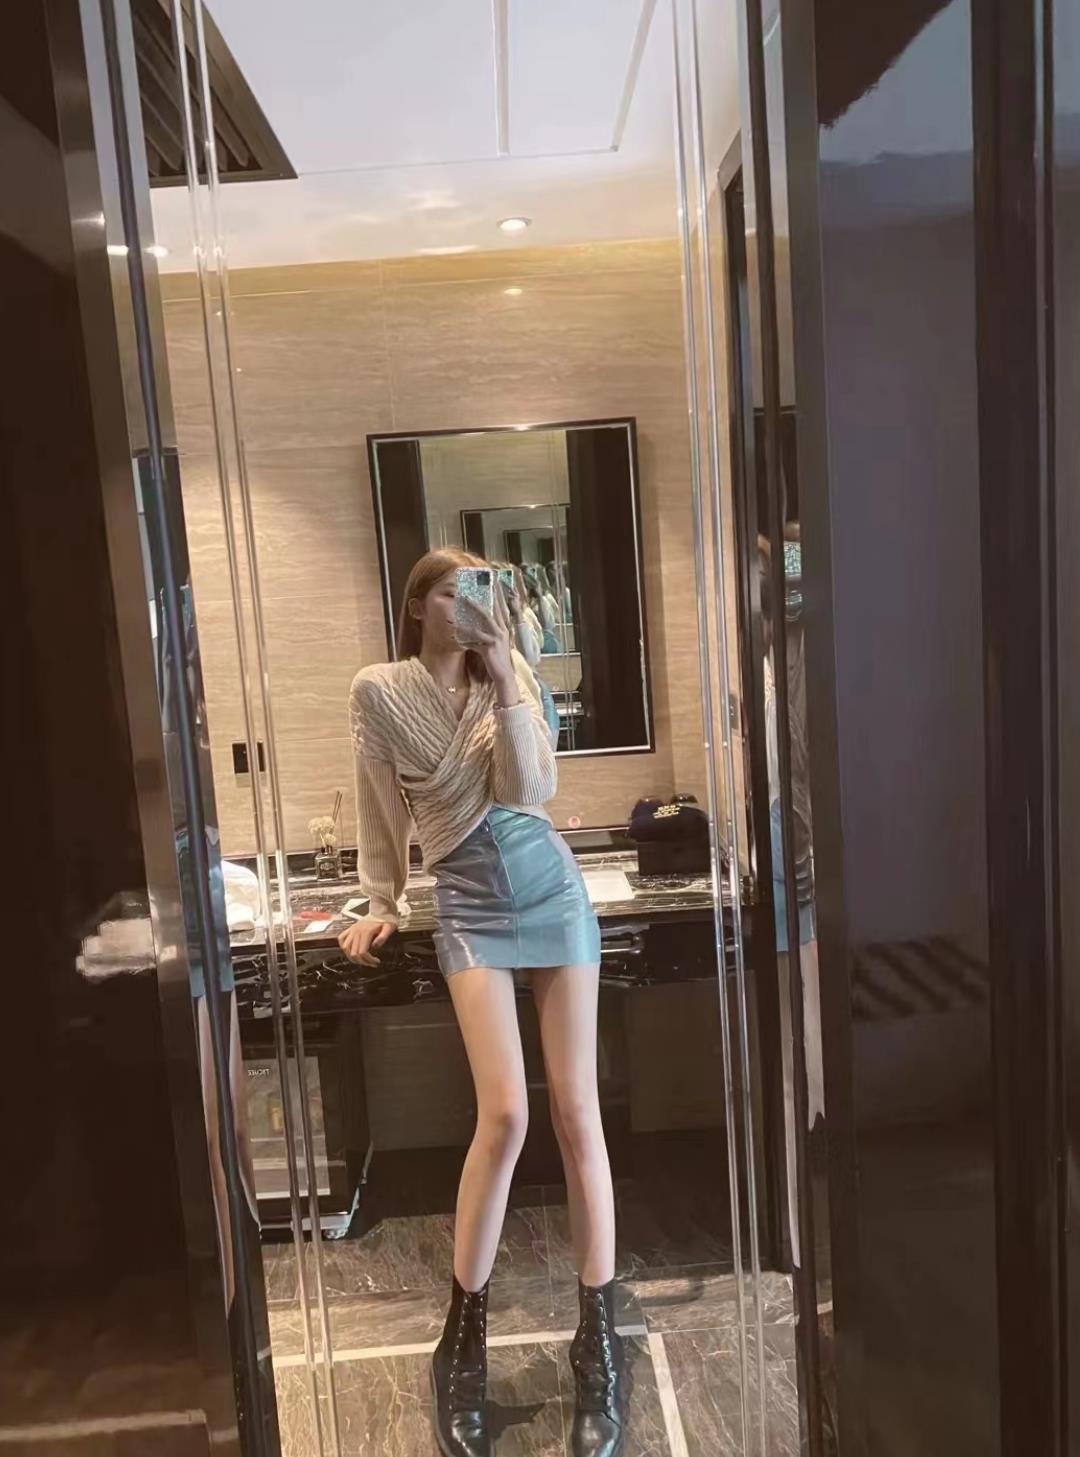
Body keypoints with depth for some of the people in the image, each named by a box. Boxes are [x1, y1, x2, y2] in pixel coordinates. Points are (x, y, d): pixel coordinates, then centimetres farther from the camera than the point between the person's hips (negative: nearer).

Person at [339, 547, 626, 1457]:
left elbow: (533, 792, -5)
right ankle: (463, 1340, 10)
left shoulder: (510, 675, 7)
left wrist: (504, 684, -10)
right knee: (505, 1114, -12)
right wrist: (383, 903, 13)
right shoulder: (379, 692, 0)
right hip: (470, 905, -2)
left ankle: (600, 1340, 15)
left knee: (577, 1109, 2)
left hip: (552, 887, 3)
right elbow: (381, 808, 9)